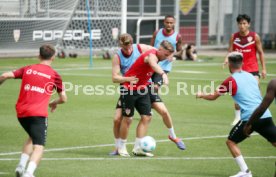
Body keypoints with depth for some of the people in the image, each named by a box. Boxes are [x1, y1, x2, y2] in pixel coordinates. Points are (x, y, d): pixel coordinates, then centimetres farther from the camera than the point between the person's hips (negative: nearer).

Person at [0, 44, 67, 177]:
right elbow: (63, 98, 11)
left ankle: (21, 165, 15)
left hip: (21, 112, 5)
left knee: (32, 138, 28)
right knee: (39, 146, -7)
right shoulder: (54, 75, 5)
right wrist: (54, 103, 31)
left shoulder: (27, 69, 11)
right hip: (38, 114, -5)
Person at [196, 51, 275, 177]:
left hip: (249, 118, -5)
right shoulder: (251, 76, 17)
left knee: (231, 142, 9)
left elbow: (213, 97, 13)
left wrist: (201, 95, 31)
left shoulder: (231, 81, 2)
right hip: (266, 115, 5)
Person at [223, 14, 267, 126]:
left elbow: (260, 53, 1)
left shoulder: (255, 36, -5)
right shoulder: (234, 37, -1)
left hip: (252, 69, -2)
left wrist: (264, 68, -2)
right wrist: (227, 59, -21)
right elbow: (230, 51, 1)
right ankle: (237, 117, 19)